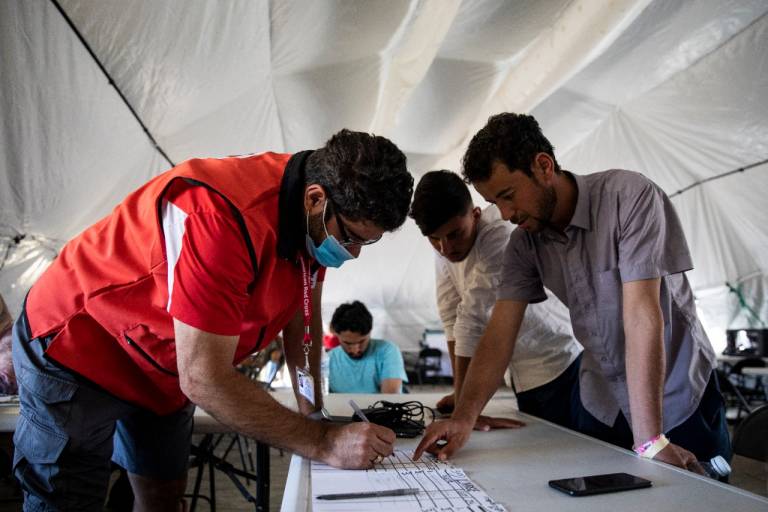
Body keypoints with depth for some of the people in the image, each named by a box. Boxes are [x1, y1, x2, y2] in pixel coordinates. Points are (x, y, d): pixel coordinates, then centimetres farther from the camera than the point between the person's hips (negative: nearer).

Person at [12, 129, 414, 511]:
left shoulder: (319, 222, -12)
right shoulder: (224, 216, -38)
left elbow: (302, 317, 1)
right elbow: (205, 380, -36)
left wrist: (313, 413, -5)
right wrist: (323, 443, -31)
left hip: (169, 369, 7)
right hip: (75, 347, -7)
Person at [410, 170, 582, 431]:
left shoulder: (499, 234, -27)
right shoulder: (445, 246, -3)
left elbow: (473, 318, -29)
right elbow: (452, 318, -3)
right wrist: (461, 396, -4)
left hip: (561, 363, -6)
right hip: (522, 374, 7)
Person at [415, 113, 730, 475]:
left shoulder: (629, 197, -23)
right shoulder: (524, 243, -7)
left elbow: (642, 315, -29)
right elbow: (500, 334, -11)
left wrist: (650, 441, -30)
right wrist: (463, 418, -24)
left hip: (678, 398, -4)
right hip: (602, 406, 5)